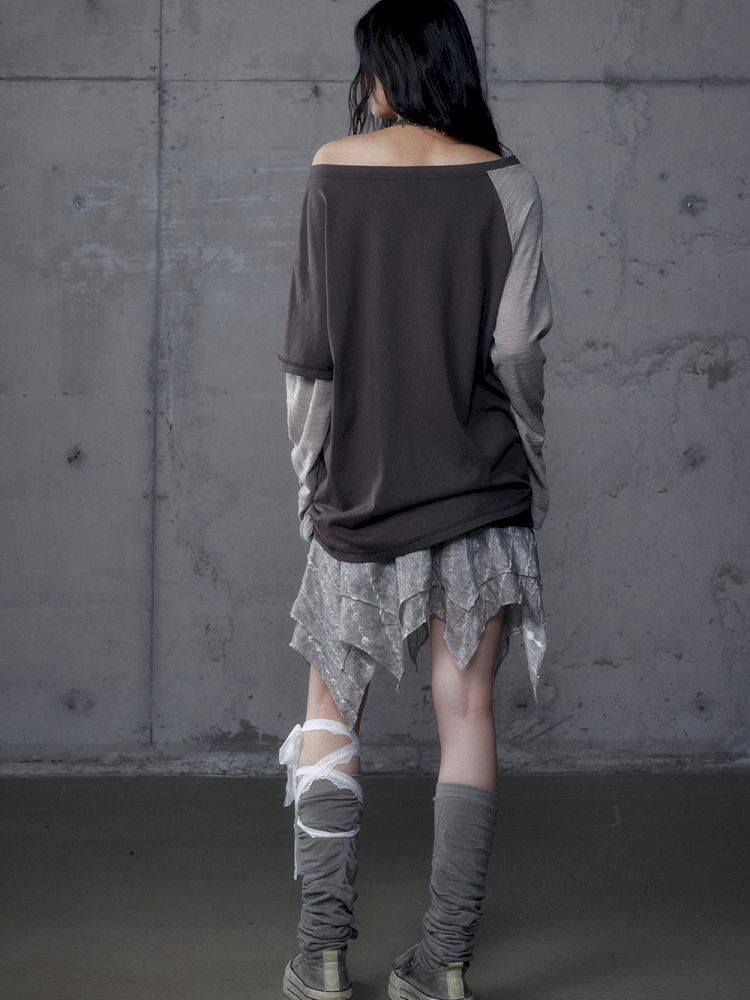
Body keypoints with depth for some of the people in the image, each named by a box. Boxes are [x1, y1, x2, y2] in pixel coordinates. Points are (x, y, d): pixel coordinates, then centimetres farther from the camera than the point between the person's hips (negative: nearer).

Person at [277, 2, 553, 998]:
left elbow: (306, 348, 1)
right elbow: (518, 345, -7)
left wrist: (312, 467, 12)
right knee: (466, 709, 4)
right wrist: (521, 457, 9)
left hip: (360, 483, 0)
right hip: (479, 485, 0)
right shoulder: (504, 181, -2)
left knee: (332, 710, 10)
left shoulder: (333, 171, 0)